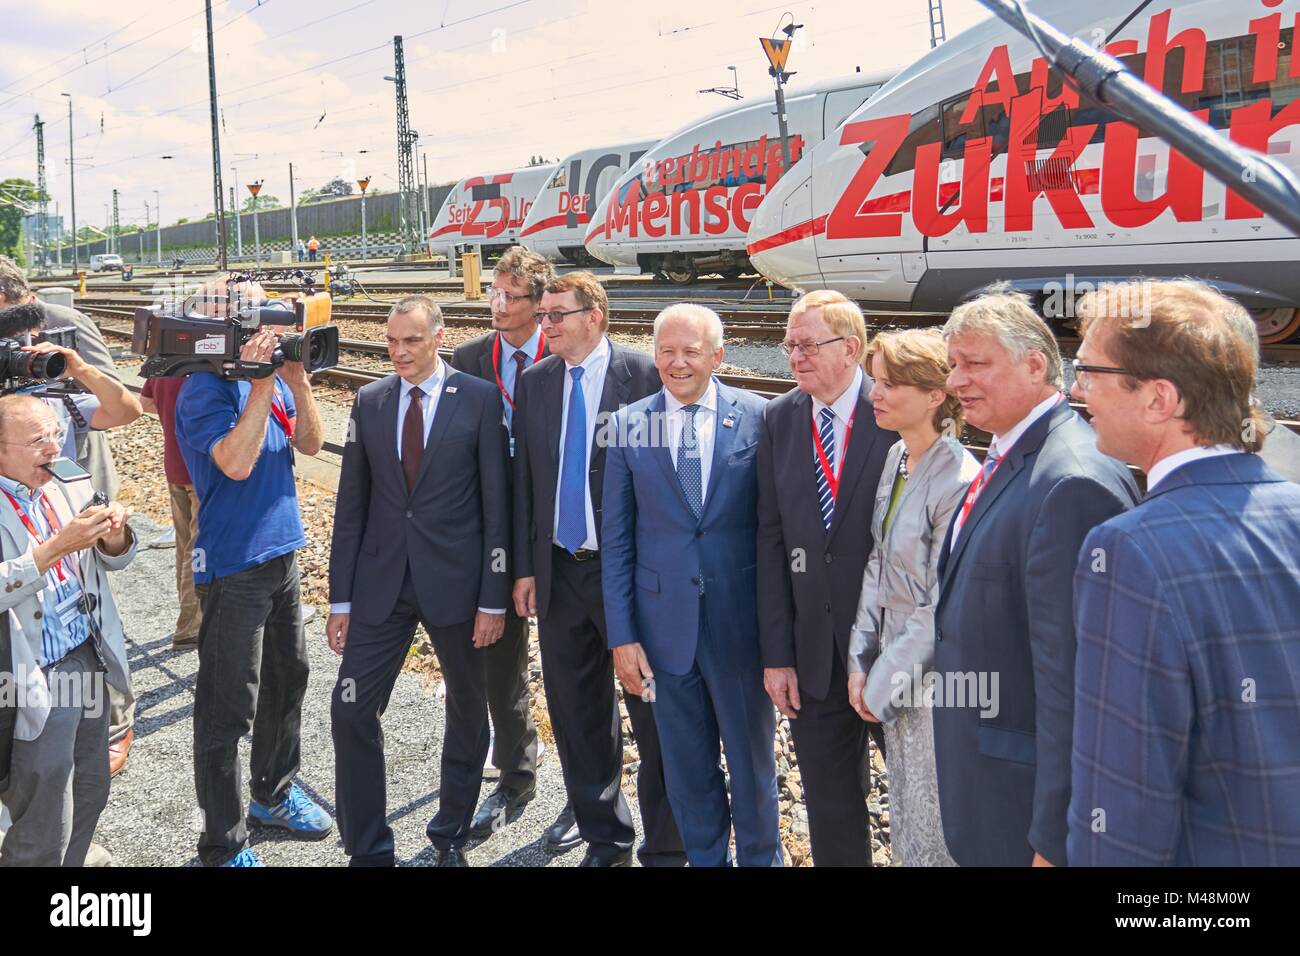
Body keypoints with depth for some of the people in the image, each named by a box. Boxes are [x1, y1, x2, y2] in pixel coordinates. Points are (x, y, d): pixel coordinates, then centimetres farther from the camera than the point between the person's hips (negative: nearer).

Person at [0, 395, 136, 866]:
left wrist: (114, 536, -11)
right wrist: (58, 546, -31)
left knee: (90, 796, 20)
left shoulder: (67, 482, 3)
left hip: (91, 657, 7)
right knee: (43, 833, 4)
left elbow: (112, 561, 10)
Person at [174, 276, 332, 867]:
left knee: (287, 680, 20)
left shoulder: (271, 379, 7)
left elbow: (309, 444, 4)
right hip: (233, 566, -8)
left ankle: (275, 794, 39)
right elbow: (237, 462, -27)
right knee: (229, 707, 0)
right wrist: (264, 382, -25)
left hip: (281, 552, 8)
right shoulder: (206, 390, -15)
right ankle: (223, 844, 13)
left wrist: (297, 380, -9)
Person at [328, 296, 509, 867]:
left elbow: (496, 503, -5)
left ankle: (451, 837, 33)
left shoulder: (479, 399, -5)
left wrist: (493, 596, -8)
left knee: (467, 713, 12)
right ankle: (368, 849, 16)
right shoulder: (369, 401, 5)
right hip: (381, 581, 3)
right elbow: (351, 504, 6)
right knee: (350, 712, -1)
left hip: (455, 582, -2)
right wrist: (340, 598, 4)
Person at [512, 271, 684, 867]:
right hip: (560, 572, 5)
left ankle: (665, 848, 21)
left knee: (653, 716, 4)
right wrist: (525, 567, 7)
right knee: (576, 714, 15)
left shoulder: (645, 376, -9)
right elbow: (524, 479, 10)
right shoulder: (534, 382, 7)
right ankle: (605, 839, 33)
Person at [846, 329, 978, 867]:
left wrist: (884, 683, -10)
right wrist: (860, 662, 5)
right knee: (903, 827, 22)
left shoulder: (960, 482, -22)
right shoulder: (895, 458, 3)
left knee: (932, 840, 9)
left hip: (932, 678, -7)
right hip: (891, 667, 8)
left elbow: (942, 608, -19)